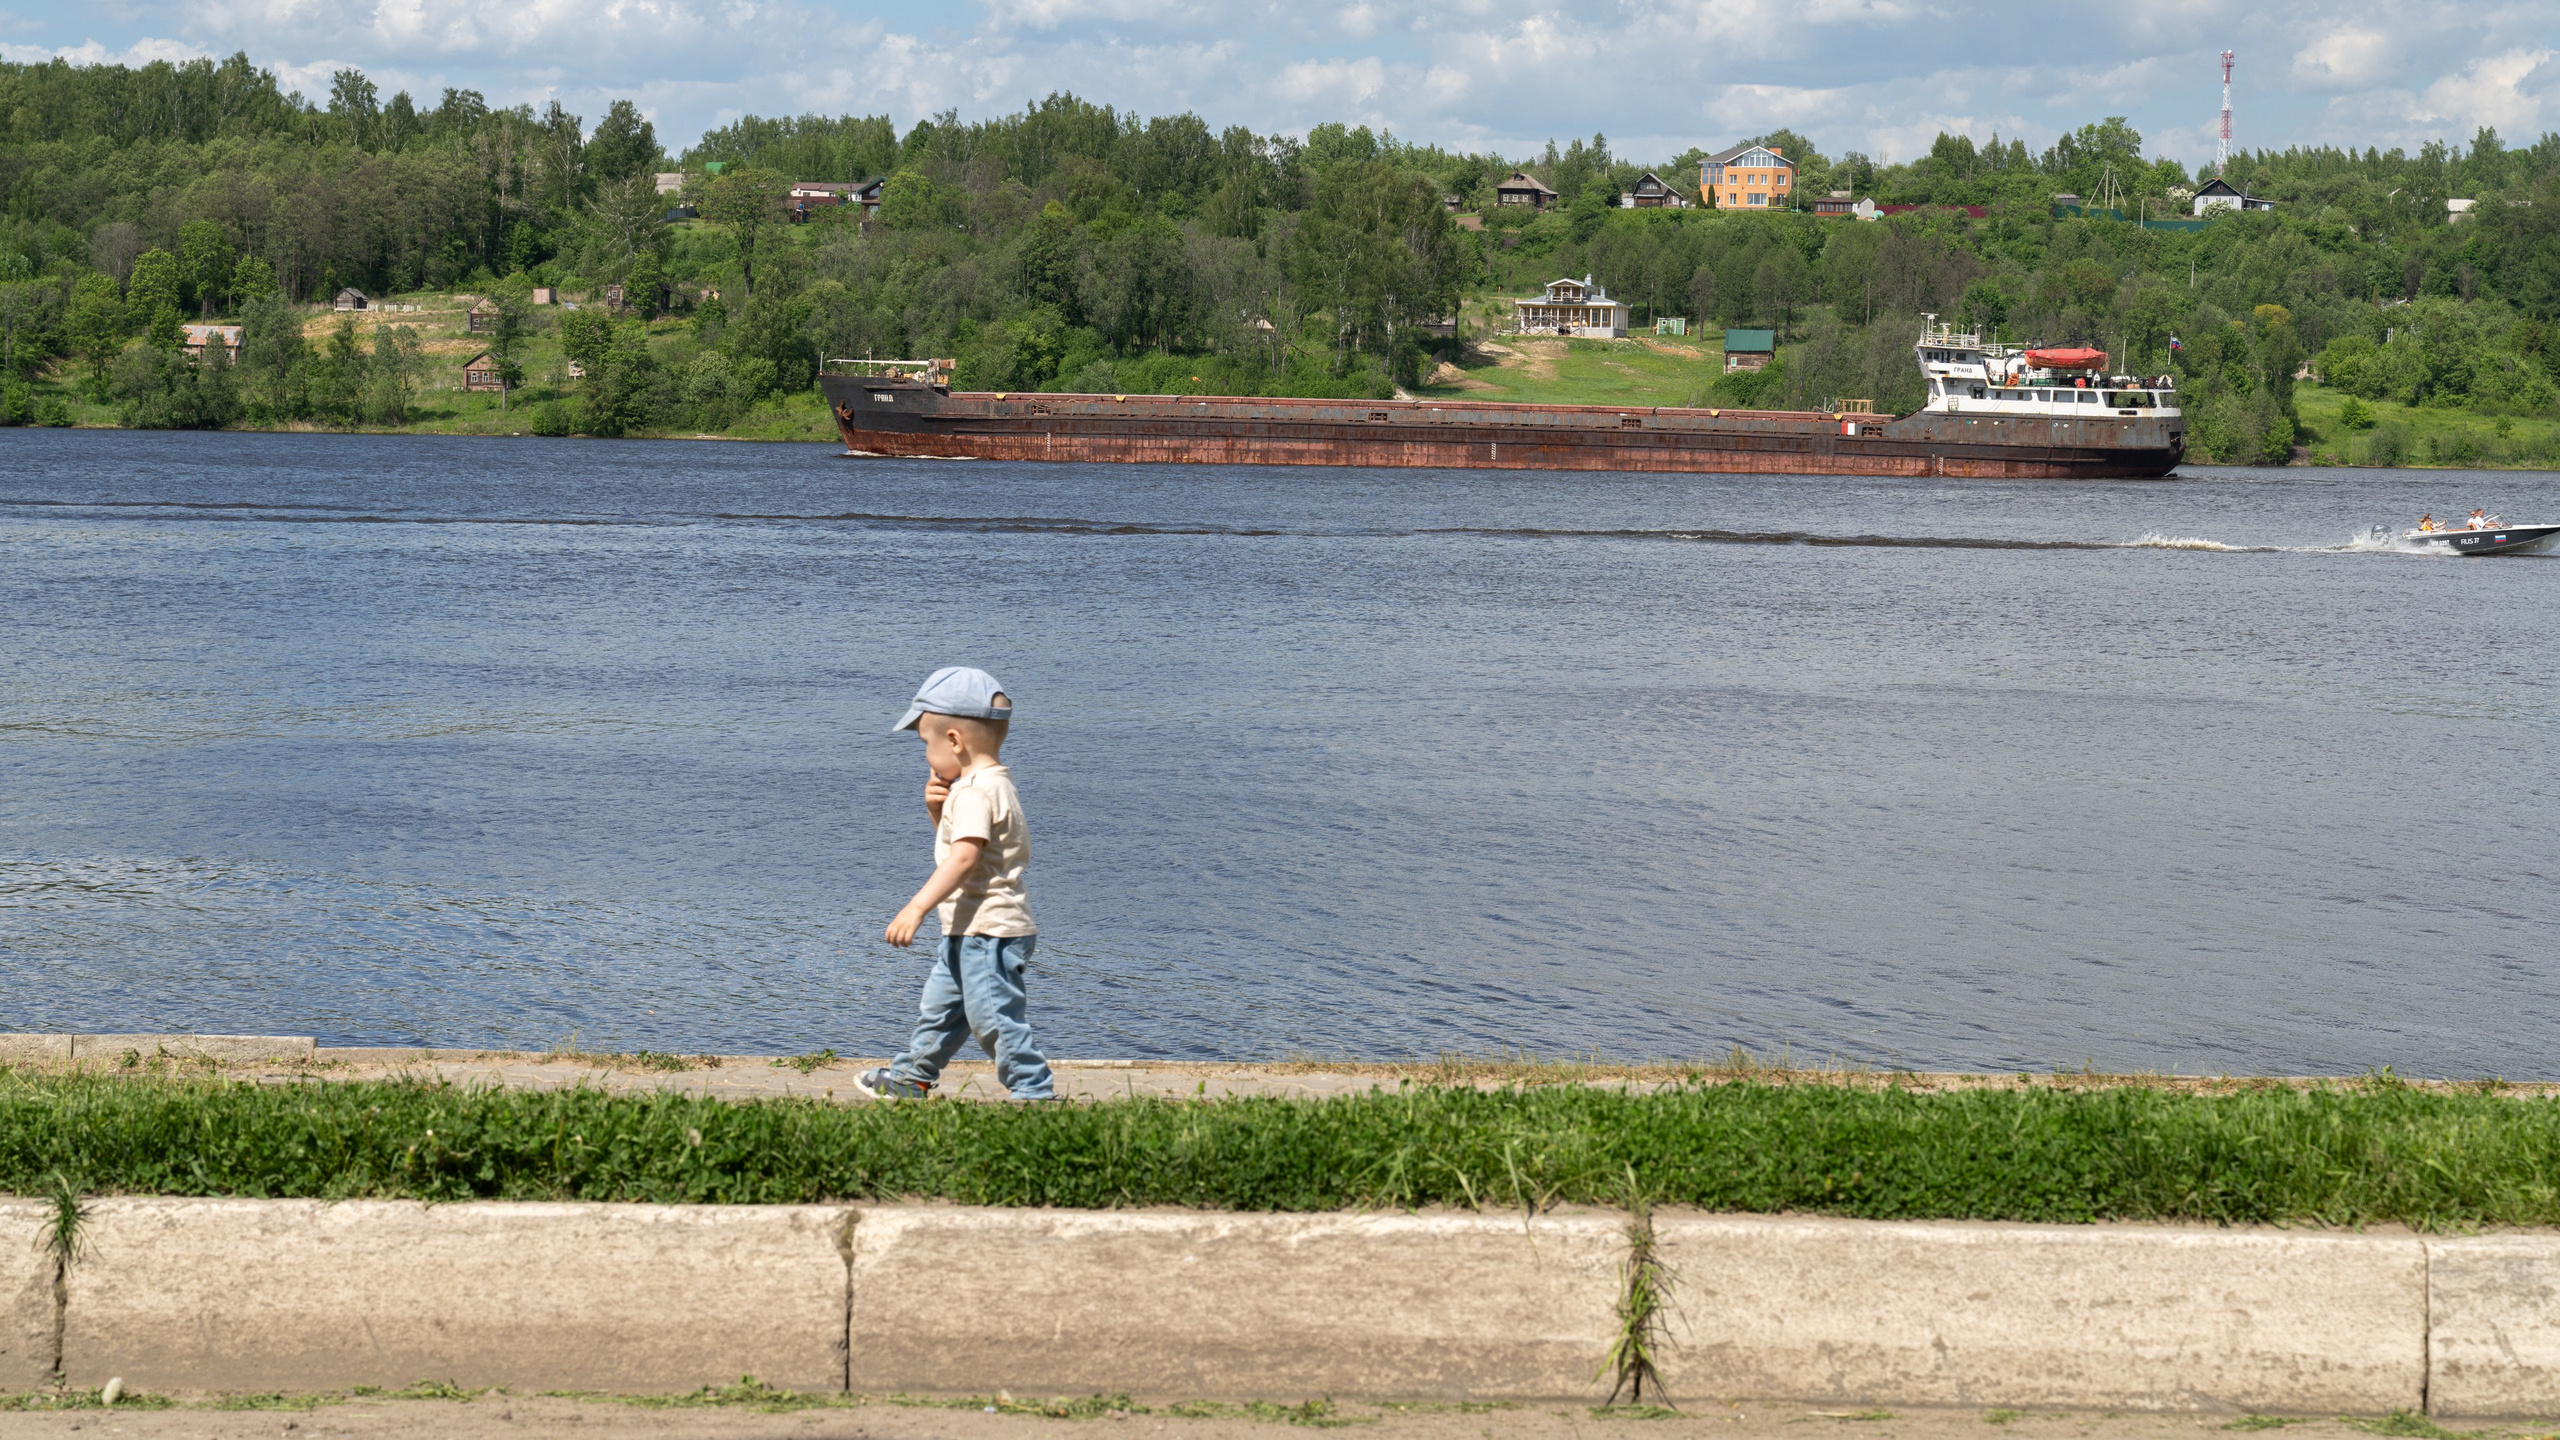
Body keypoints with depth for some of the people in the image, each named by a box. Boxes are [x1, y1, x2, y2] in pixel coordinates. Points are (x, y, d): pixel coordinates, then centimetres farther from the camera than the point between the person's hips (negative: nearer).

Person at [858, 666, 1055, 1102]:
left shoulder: (976, 792, -19)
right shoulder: (989, 785, 15)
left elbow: (964, 856, -30)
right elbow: (957, 839, 26)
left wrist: (916, 908, -33)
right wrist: (938, 811, 6)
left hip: (989, 930, -11)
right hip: (968, 931, 11)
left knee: (995, 1016, -9)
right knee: (940, 1005, 24)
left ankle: (1035, 1093, -5)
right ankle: (911, 1078, 39)